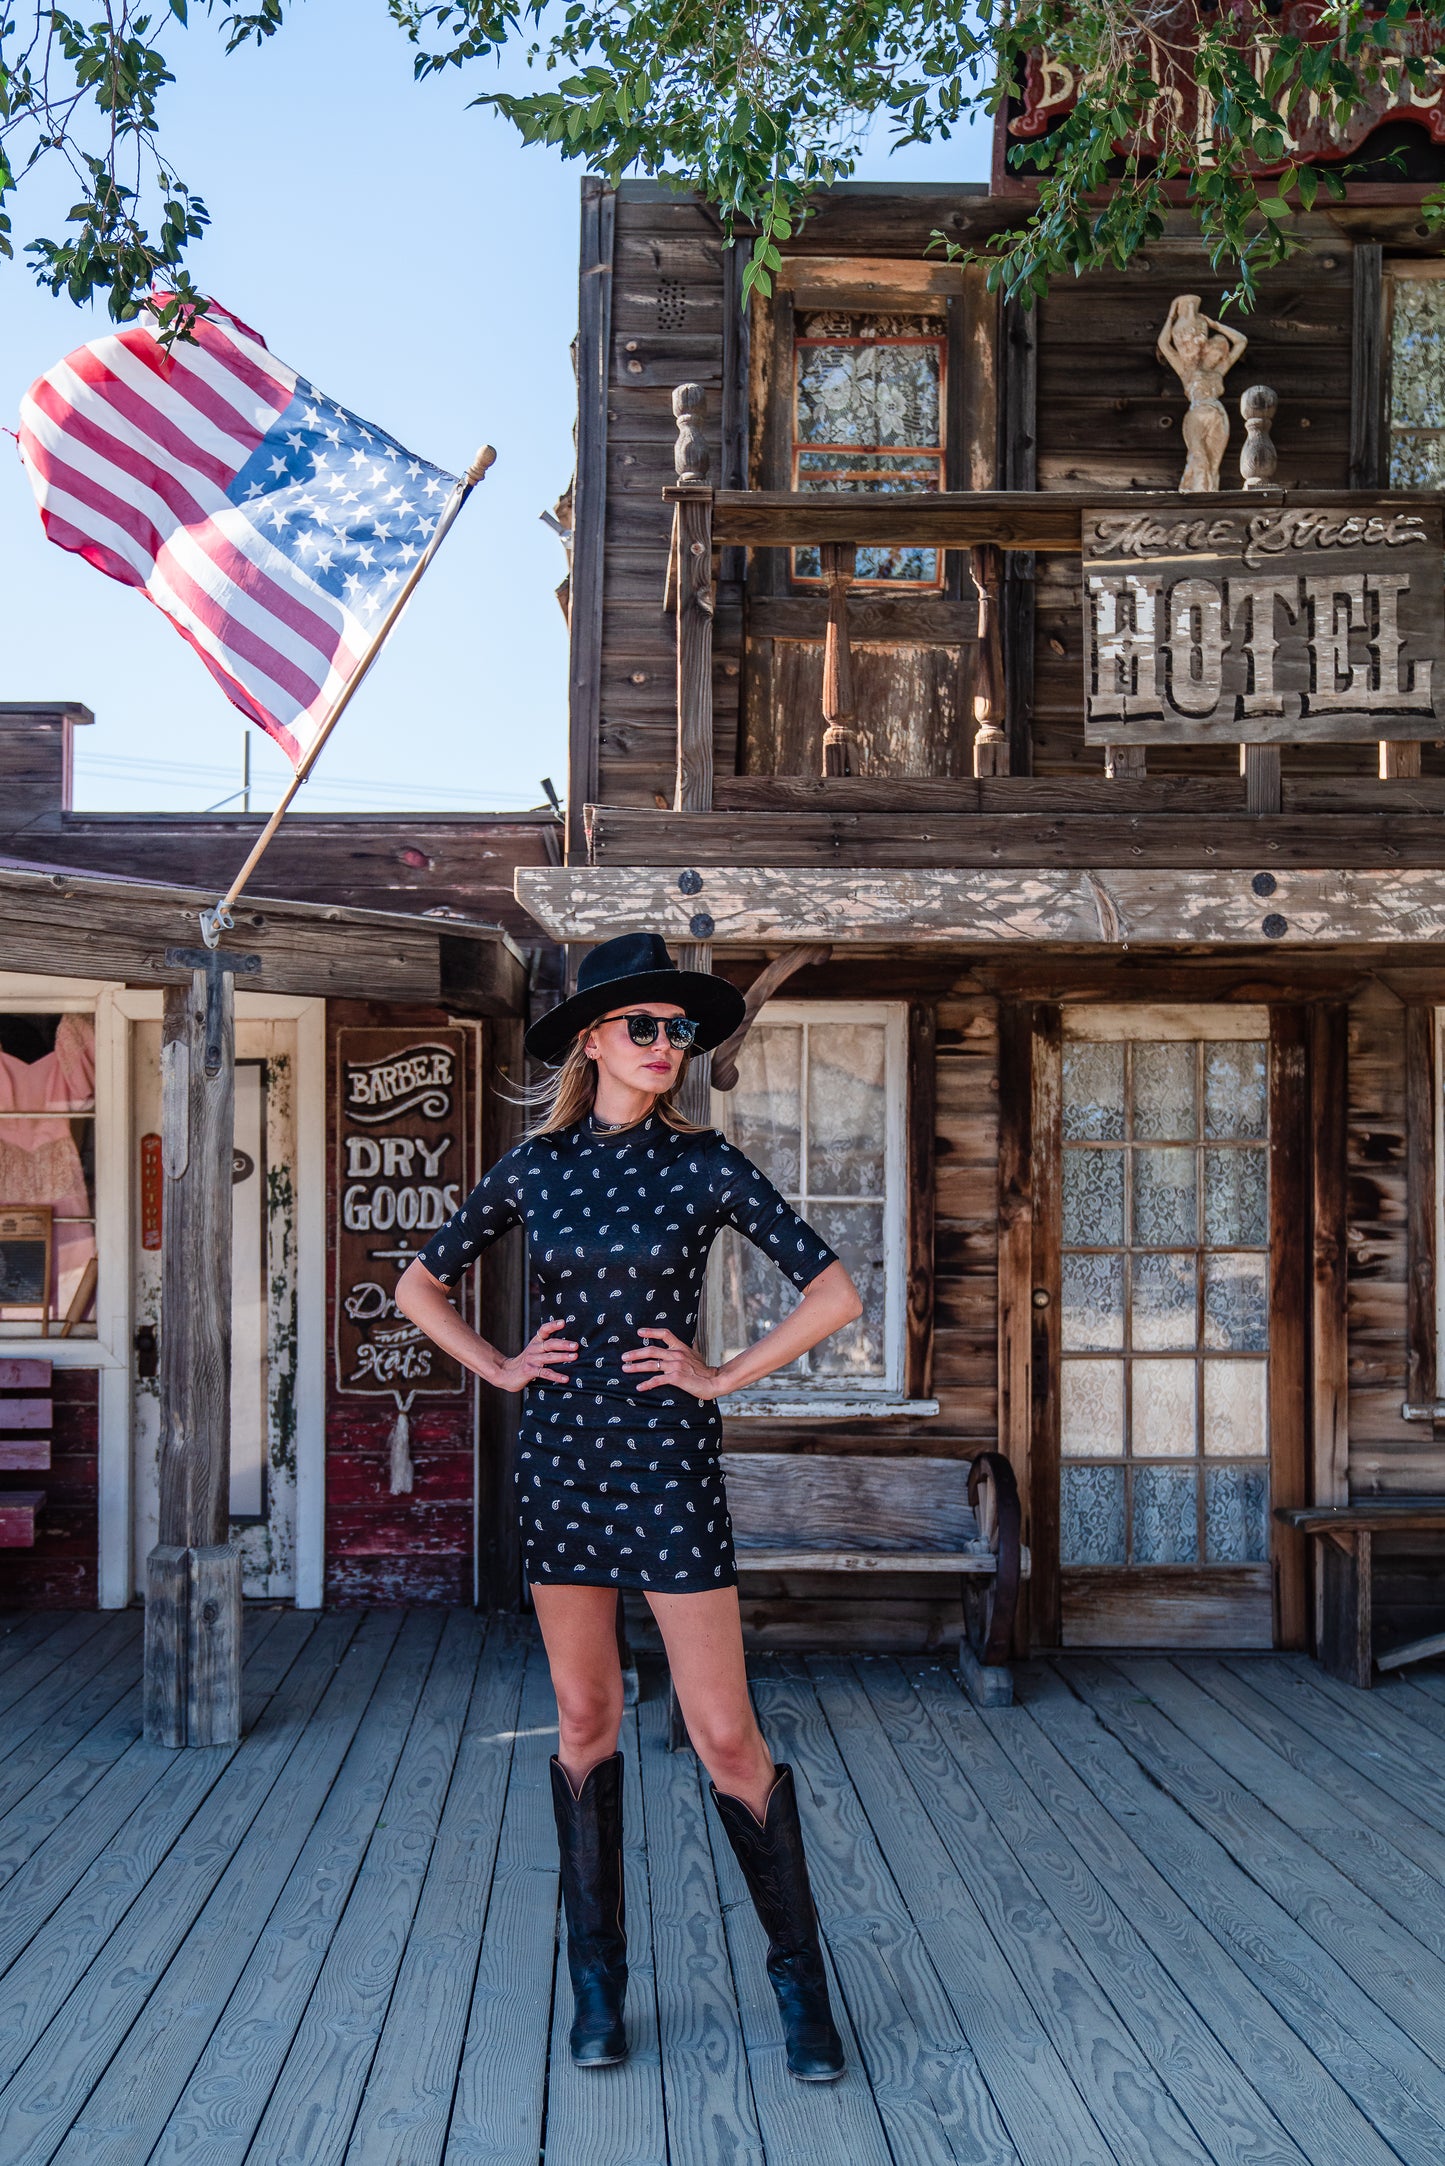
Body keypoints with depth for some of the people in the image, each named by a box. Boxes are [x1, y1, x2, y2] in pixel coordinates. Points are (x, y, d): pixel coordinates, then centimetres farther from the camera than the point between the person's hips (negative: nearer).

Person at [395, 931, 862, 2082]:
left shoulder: (706, 1163, -5)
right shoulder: (534, 1167, 3)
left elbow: (836, 1293, -7)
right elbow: (420, 1283, 14)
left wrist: (723, 1376, -7)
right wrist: (500, 1368, 3)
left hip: (667, 1460, -3)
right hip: (558, 1456, 3)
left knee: (727, 1736, -2)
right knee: (585, 1721, 12)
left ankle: (800, 1975, 17)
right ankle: (598, 1980, 26)